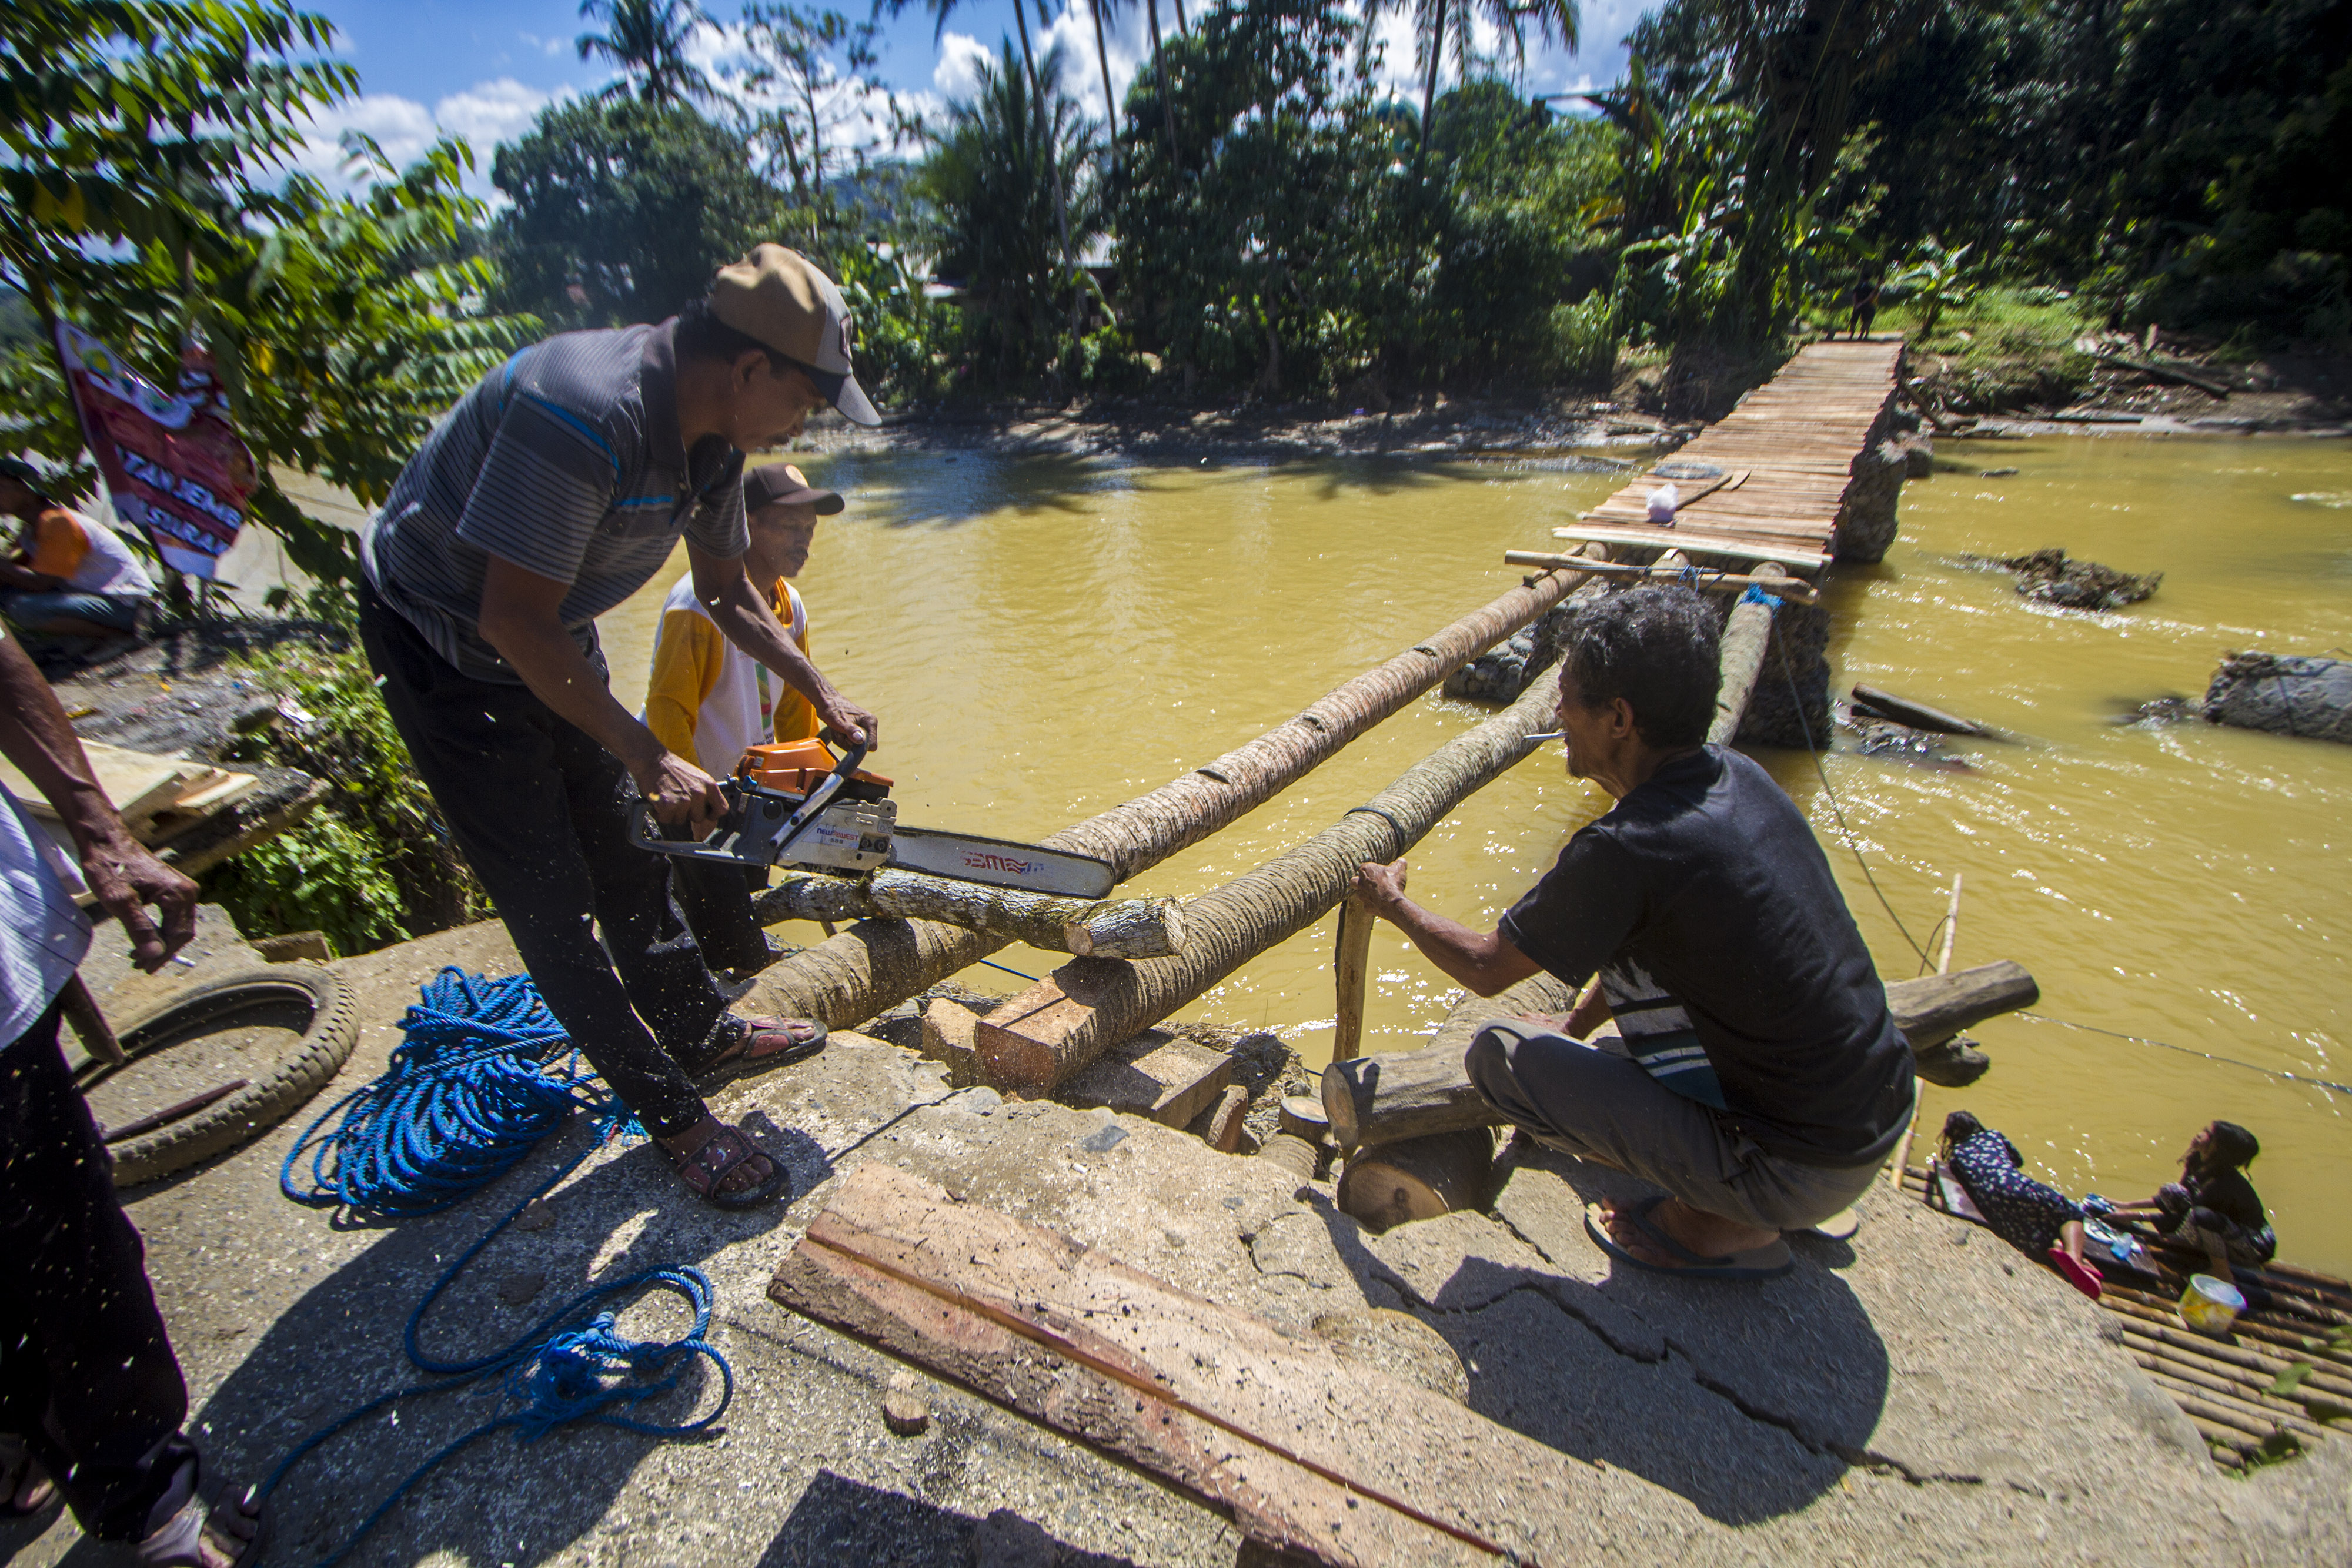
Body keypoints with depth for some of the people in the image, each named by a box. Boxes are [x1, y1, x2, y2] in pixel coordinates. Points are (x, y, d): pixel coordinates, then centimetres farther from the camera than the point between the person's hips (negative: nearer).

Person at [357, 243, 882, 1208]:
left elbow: (725, 591, 7)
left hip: (550, 638, 8)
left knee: (626, 847, 15)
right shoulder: (583, 415, -34)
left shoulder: (712, 433, -7)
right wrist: (648, 756, -25)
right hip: (445, 646, -8)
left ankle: (701, 1036, 32)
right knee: (552, 900, -3)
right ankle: (674, 1116, 10)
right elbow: (514, 620, -31)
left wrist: (822, 697, 6)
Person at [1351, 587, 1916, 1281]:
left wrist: (1394, 904, 6)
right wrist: (1574, 1030, 20)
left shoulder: (1626, 850, -26)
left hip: (1795, 1172, -8)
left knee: (1499, 1054, -7)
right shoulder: (1742, 779, -2)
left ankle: (1716, 1225, 2)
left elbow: (1486, 968, -10)